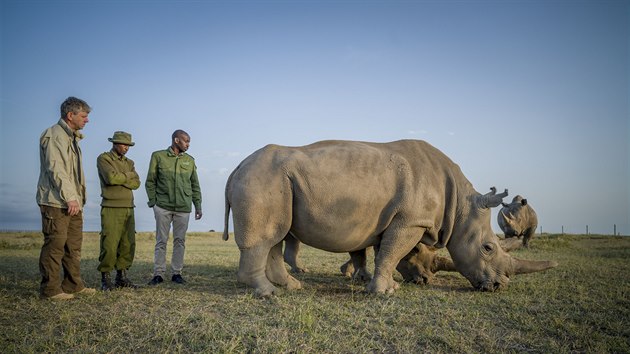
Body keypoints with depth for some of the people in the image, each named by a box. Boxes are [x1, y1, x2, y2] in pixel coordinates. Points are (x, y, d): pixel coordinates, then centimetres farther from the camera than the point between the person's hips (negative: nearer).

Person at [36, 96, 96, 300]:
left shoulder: (71, 137, 20)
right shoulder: (53, 136, -11)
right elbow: (55, 169, -20)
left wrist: (78, 198, 14)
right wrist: (69, 197, -23)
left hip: (72, 202, 10)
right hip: (56, 202, -10)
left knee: (74, 245, 13)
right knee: (55, 245, -4)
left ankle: (73, 285, 21)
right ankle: (50, 289, 4)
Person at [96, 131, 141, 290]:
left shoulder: (129, 162, 17)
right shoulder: (103, 158, -1)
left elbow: (136, 183, 3)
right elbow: (111, 177, -19)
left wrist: (120, 179, -11)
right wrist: (128, 175, -3)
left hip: (128, 208, 6)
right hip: (111, 208, -6)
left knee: (128, 245, 5)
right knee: (109, 246, -9)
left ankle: (122, 276, 14)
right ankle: (105, 279, 1)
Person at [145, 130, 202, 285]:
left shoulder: (190, 160, 10)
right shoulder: (158, 156, 2)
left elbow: (195, 185, 14)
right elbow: (150, 181, 4)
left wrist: (198, 206, 9)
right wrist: (153, 202, -3)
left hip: (183, 208, 2)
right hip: (163, 207, -2)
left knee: (180, 241, 5)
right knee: (161, 241, 2)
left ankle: (176, 273, 13)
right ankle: (158, 274, 8)